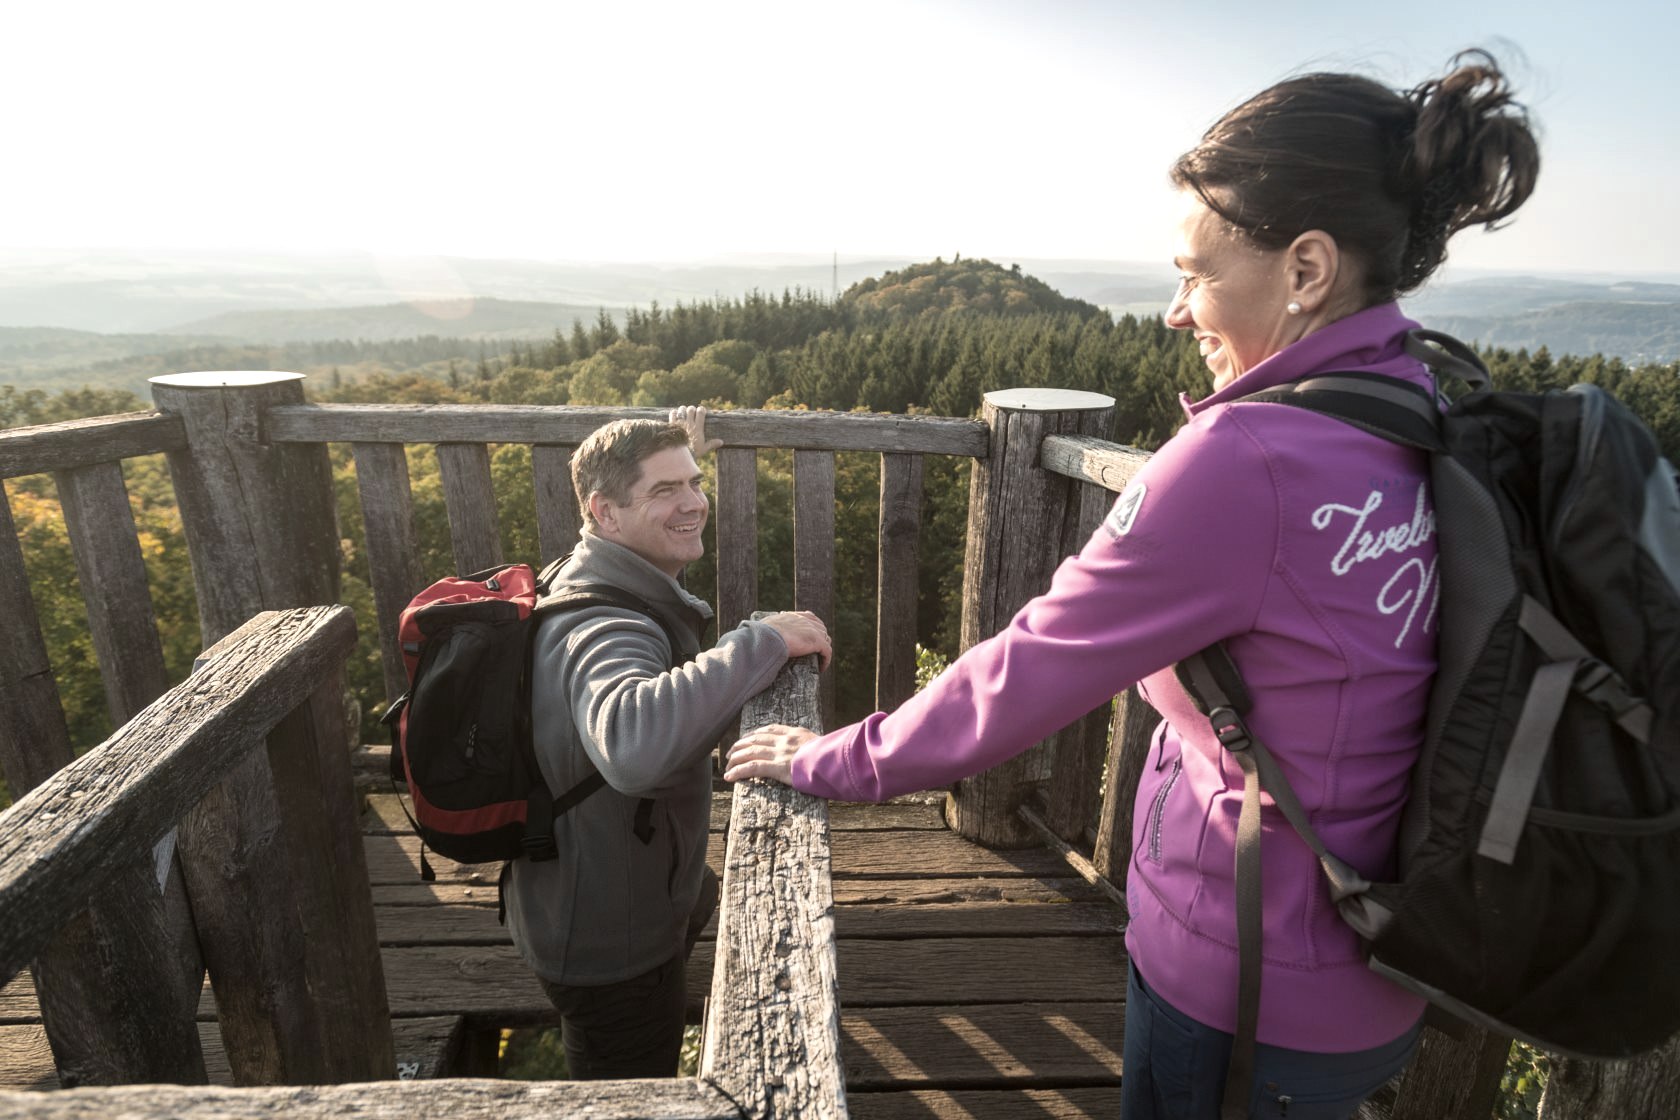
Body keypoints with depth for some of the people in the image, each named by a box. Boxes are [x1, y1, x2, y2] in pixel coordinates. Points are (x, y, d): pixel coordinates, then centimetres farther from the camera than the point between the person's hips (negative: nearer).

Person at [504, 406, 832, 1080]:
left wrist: (682, 454, 28)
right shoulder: (603, 626, -36)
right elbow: (635, 745, -59)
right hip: (610, 945, -9)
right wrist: (764, 640, -48)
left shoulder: (589, 582, -3)